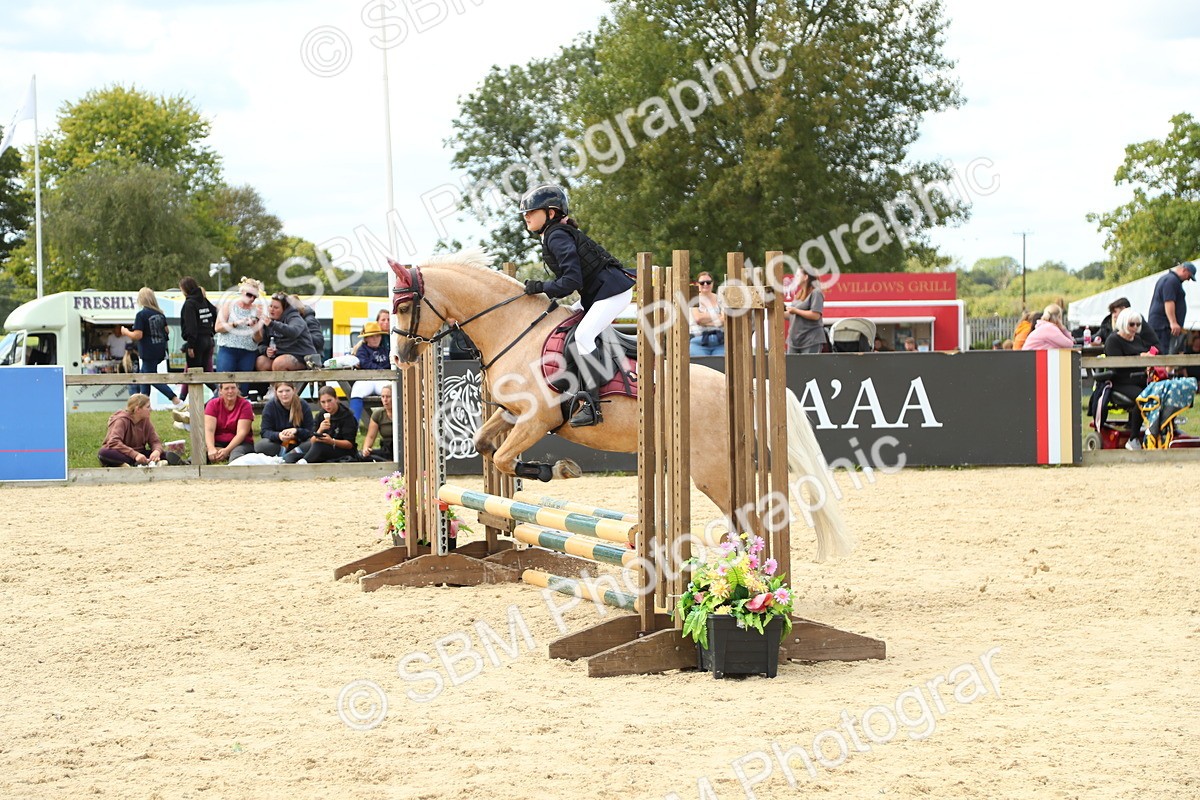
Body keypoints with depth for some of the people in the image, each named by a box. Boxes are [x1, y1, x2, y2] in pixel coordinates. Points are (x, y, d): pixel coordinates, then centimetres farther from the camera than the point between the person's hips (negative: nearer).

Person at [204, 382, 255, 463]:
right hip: (217, 443, 2)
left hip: (240, 443, -2)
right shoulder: (213, 404, 3)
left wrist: (227, 450, -27)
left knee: (237, 452, -40)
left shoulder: (245, 405, -3)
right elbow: (209, 429, -9)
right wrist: (211, 448, -29)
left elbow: (241, 432, -12)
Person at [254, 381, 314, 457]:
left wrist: (296, 431, -29)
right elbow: (264, 432, -9)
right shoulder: (270, 406, -5)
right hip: (277, 443, 0)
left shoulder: (303, 406, -6)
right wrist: (278, 436, -30)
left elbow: (310, 432, -7)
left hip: (298, 443, 0)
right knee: (260, 446, -31)